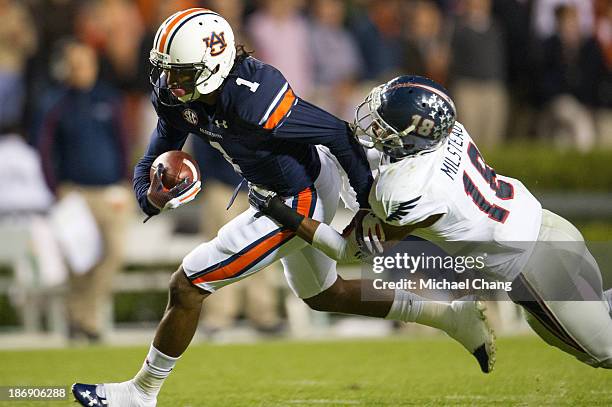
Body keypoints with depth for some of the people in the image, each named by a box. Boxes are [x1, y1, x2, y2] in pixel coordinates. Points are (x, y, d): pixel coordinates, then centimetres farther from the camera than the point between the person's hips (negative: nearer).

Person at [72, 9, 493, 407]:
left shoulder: (252, 102, -35)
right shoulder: (177, 99, -11)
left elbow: (338, 133, -26)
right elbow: (151, 162, -4)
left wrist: (369, 203, -17)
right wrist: (152, 198, -29)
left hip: (298, 201, -10)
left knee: (187, 286, -5)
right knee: (324, 296, 28)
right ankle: (452, 316, 31)